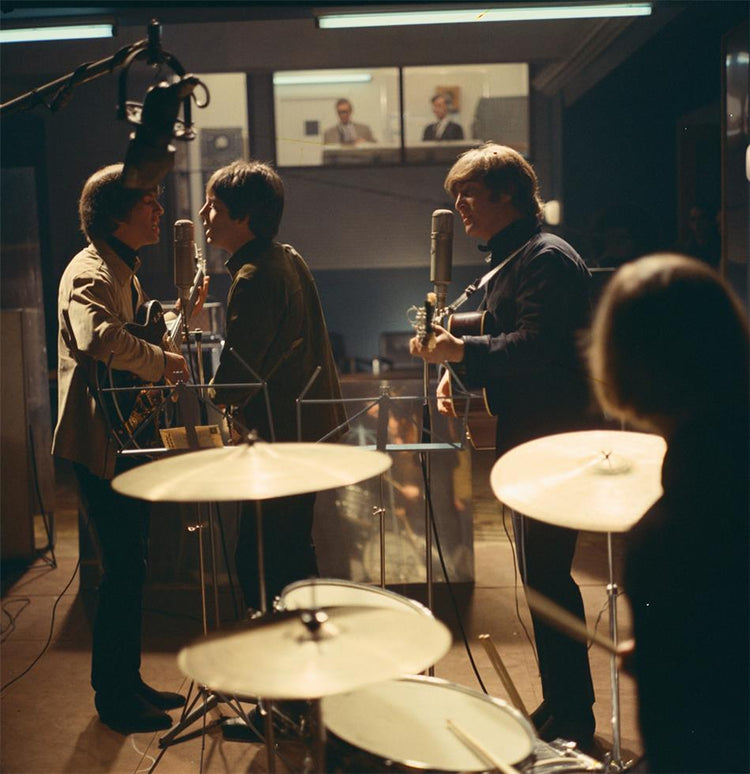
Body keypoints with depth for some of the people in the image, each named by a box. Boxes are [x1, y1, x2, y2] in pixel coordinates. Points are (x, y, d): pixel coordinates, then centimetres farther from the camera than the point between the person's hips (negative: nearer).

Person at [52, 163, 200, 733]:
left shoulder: (125, 271, 18)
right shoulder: (90, 272, -17)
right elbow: (101, 338, -38)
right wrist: (162, 362, -25)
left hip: (127, 437, 11)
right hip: (100, 443, -10)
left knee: (131, 565, 16)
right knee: (123, 570, -4)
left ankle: (128, 682, 29)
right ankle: (112, 698, 11)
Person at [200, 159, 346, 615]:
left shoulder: (254, 279, -20)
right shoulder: (290, 259, 10)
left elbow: (232, 383, -22)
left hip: (283, 439, -10)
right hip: (312, 428, 10)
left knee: (259, 564, -2)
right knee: (292, 554, 22)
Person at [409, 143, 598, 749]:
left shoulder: (547, 257, -12)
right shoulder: (509, 261, 19)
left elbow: (540, 345, -24)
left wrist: (464, 351, -22)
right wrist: (459, 372, 7)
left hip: (552, 438, -10)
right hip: (525, 437, 10)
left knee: (547, 573, -6)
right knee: (541, 574, 14)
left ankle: (573, 720, 7)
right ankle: (558, 706, 26)